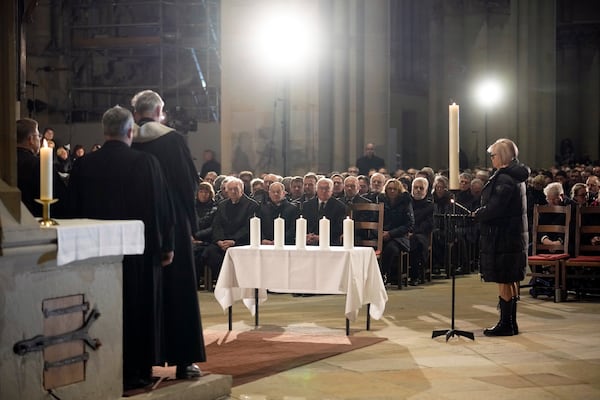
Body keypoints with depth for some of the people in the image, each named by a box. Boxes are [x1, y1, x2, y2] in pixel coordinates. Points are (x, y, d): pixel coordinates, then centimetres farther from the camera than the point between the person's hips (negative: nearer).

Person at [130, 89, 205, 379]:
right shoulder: (173, 140, -9)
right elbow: (190, 180, -7)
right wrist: (189, 217, 4)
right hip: (173, 223, -3)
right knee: (179, 288, 3)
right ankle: (183, 360, 3)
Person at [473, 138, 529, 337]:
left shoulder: (504, 179, -19)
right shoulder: (516, 176, 13)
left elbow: (494, 208, -25)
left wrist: (477, 214, -7)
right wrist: (481, 213, 8)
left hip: (502, 238, -10)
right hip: (514, 236, 10)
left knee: (503, 282, -4)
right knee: (510, 281, 15)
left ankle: (506, 324, 1)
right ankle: (511, 323, 23)